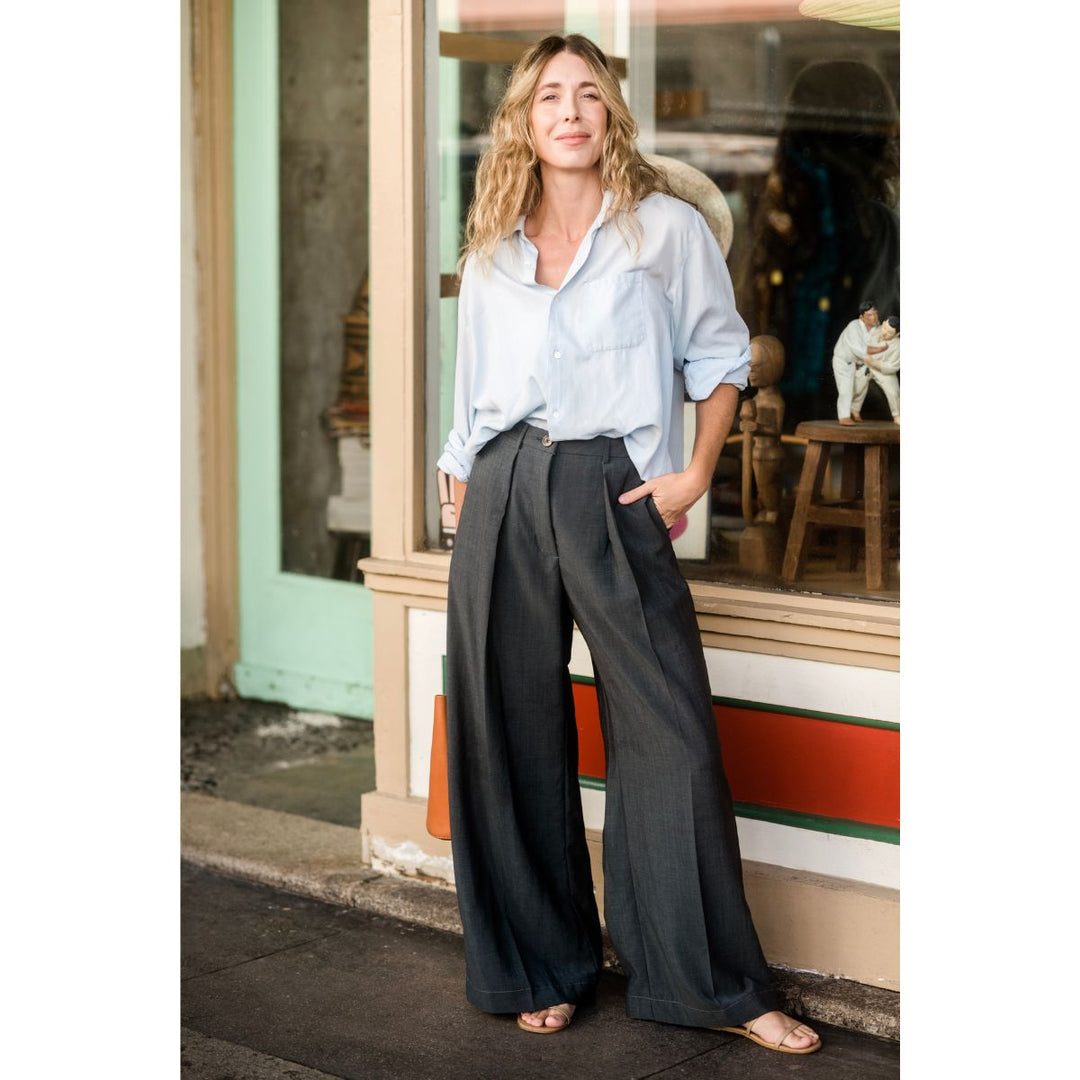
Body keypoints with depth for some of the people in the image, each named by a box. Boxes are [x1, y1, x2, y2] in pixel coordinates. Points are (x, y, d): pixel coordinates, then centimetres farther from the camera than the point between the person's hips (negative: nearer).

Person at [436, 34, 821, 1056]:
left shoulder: (669, 229, 4)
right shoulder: (490, 252, 14)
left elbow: (719, 356, 9)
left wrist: (695, 475, -2)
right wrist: (466, 505, 14)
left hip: (612, 492, -3)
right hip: (504, 496, 3)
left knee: (670, 734, -7)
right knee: (510, 737, 5)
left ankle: (717, 984, 3)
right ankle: (542, 970, 20)